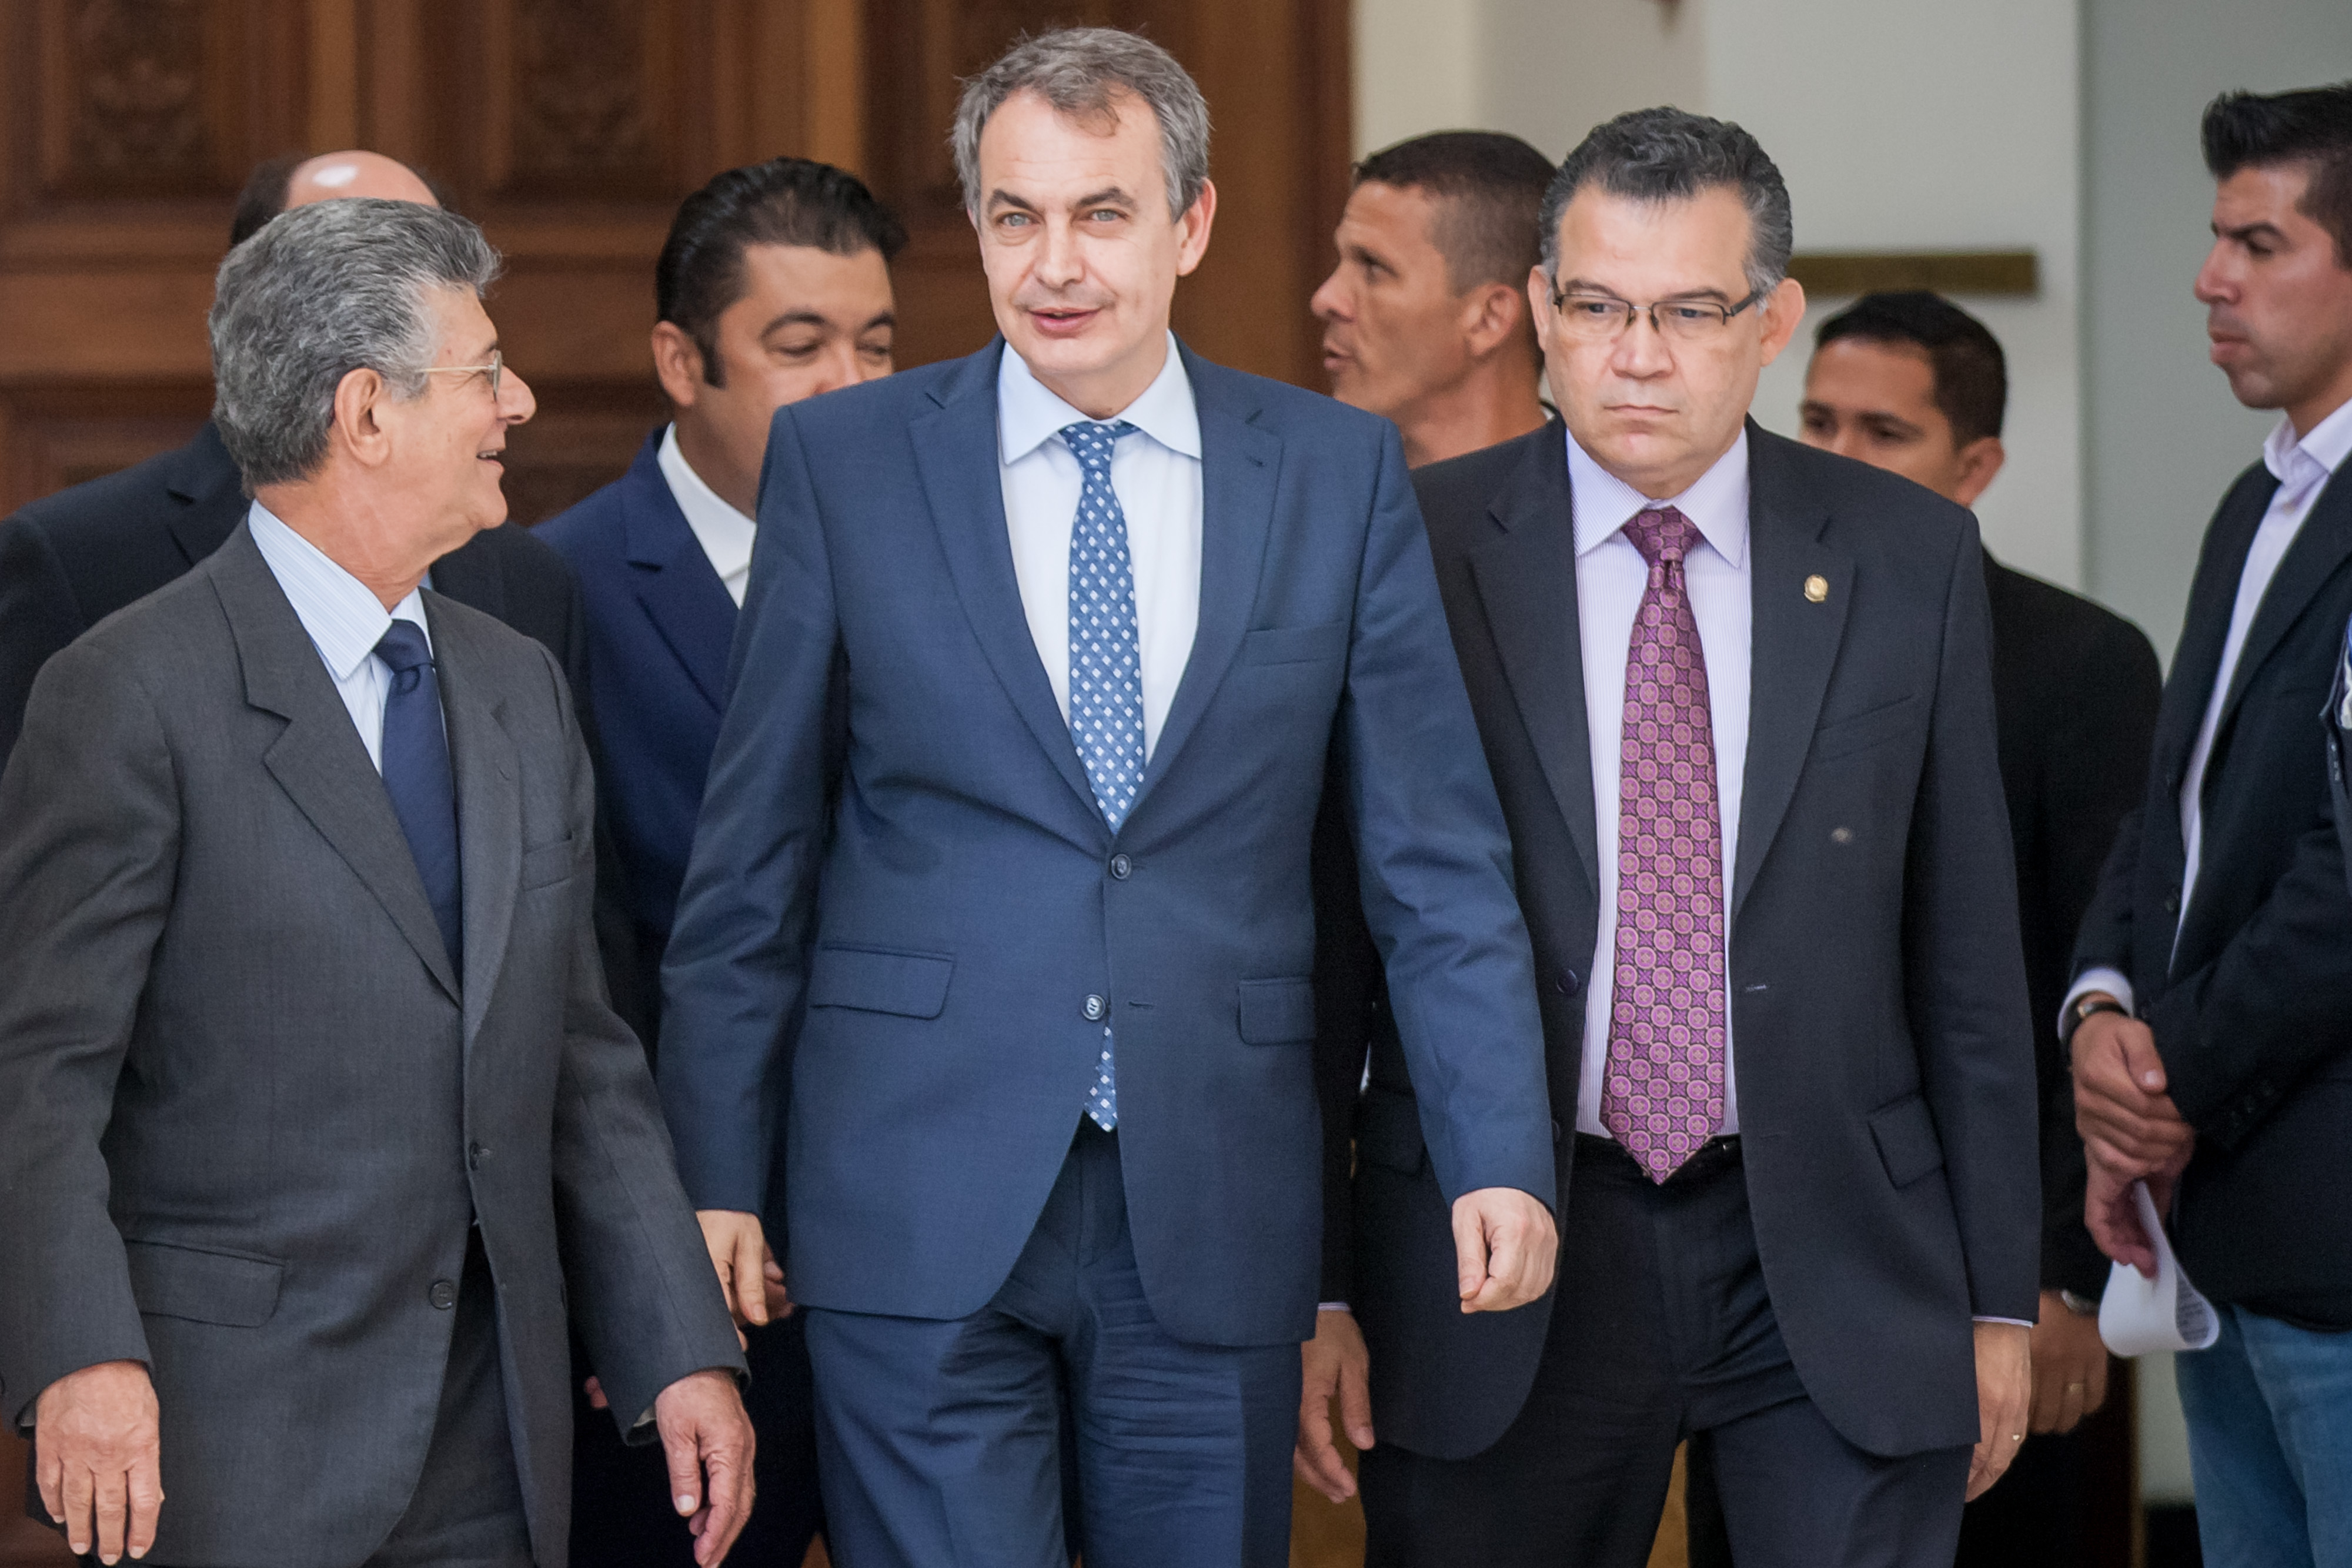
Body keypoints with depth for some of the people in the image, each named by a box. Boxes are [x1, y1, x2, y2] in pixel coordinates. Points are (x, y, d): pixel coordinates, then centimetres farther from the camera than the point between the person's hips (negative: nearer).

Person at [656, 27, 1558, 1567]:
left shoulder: (1341, 473, 5)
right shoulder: (843, 460, 2)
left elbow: (1440, 858, 4)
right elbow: (753, 852, 5)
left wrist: (1500, 1156, -7)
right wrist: (714, 1179, 2)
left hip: (1217, 1211, 1)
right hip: (923, 1204, -1)